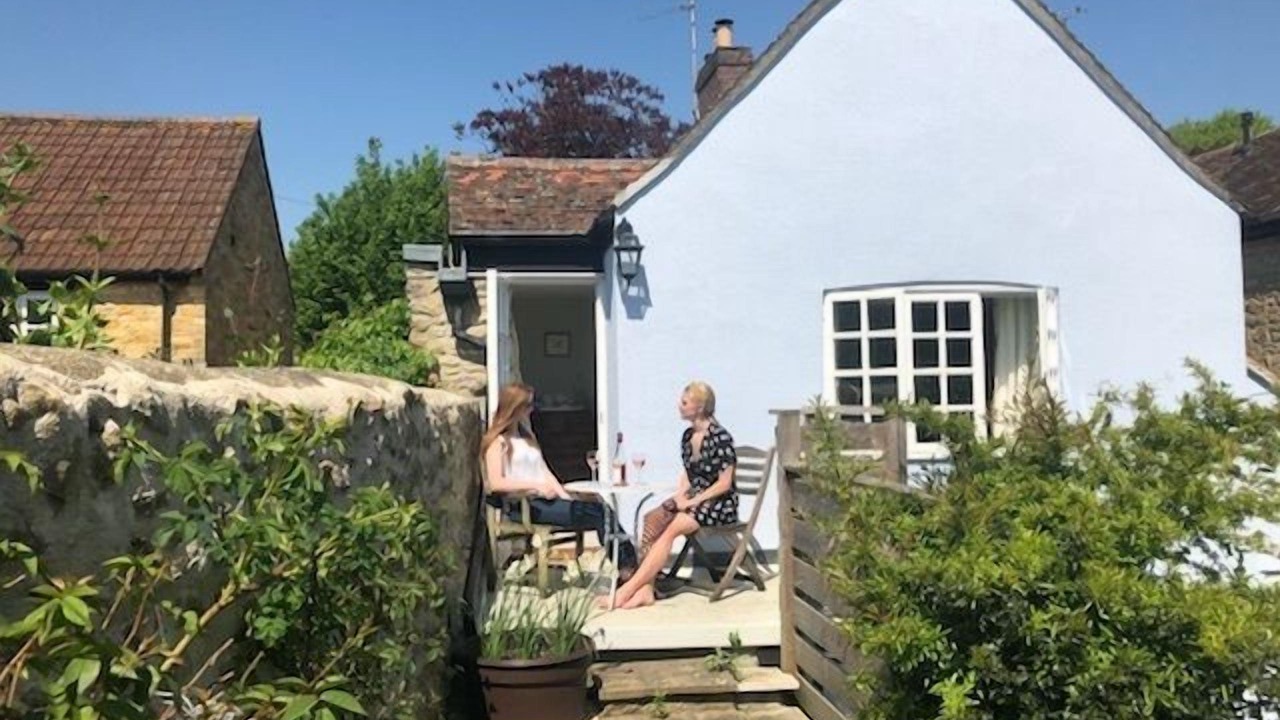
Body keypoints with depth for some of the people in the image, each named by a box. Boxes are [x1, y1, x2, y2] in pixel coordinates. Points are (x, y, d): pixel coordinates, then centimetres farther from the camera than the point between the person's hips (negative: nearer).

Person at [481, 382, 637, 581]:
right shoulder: (497, 441, 0)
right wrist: (535, 485, -19)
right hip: (520, 505, -7)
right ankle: (625, 566, -26)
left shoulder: (527, 437, 24)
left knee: (599, 510, -17)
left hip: (544, 499, 7)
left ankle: (628, 562, -26)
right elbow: (496, 483, -12)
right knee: (581, 514, -26)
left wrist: (566, 496, 3)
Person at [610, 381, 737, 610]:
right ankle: (645, 589, -26)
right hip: (693, 499, 7)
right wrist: (680, 494, -3)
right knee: (651, 521, -18)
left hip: (719, 504, -7)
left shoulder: (720, 437, -14)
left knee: (671, 528, -28)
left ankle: (630, 588, -27)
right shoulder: (688, 436, 8)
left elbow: (724, 484, -15)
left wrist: (692, 502, -17)